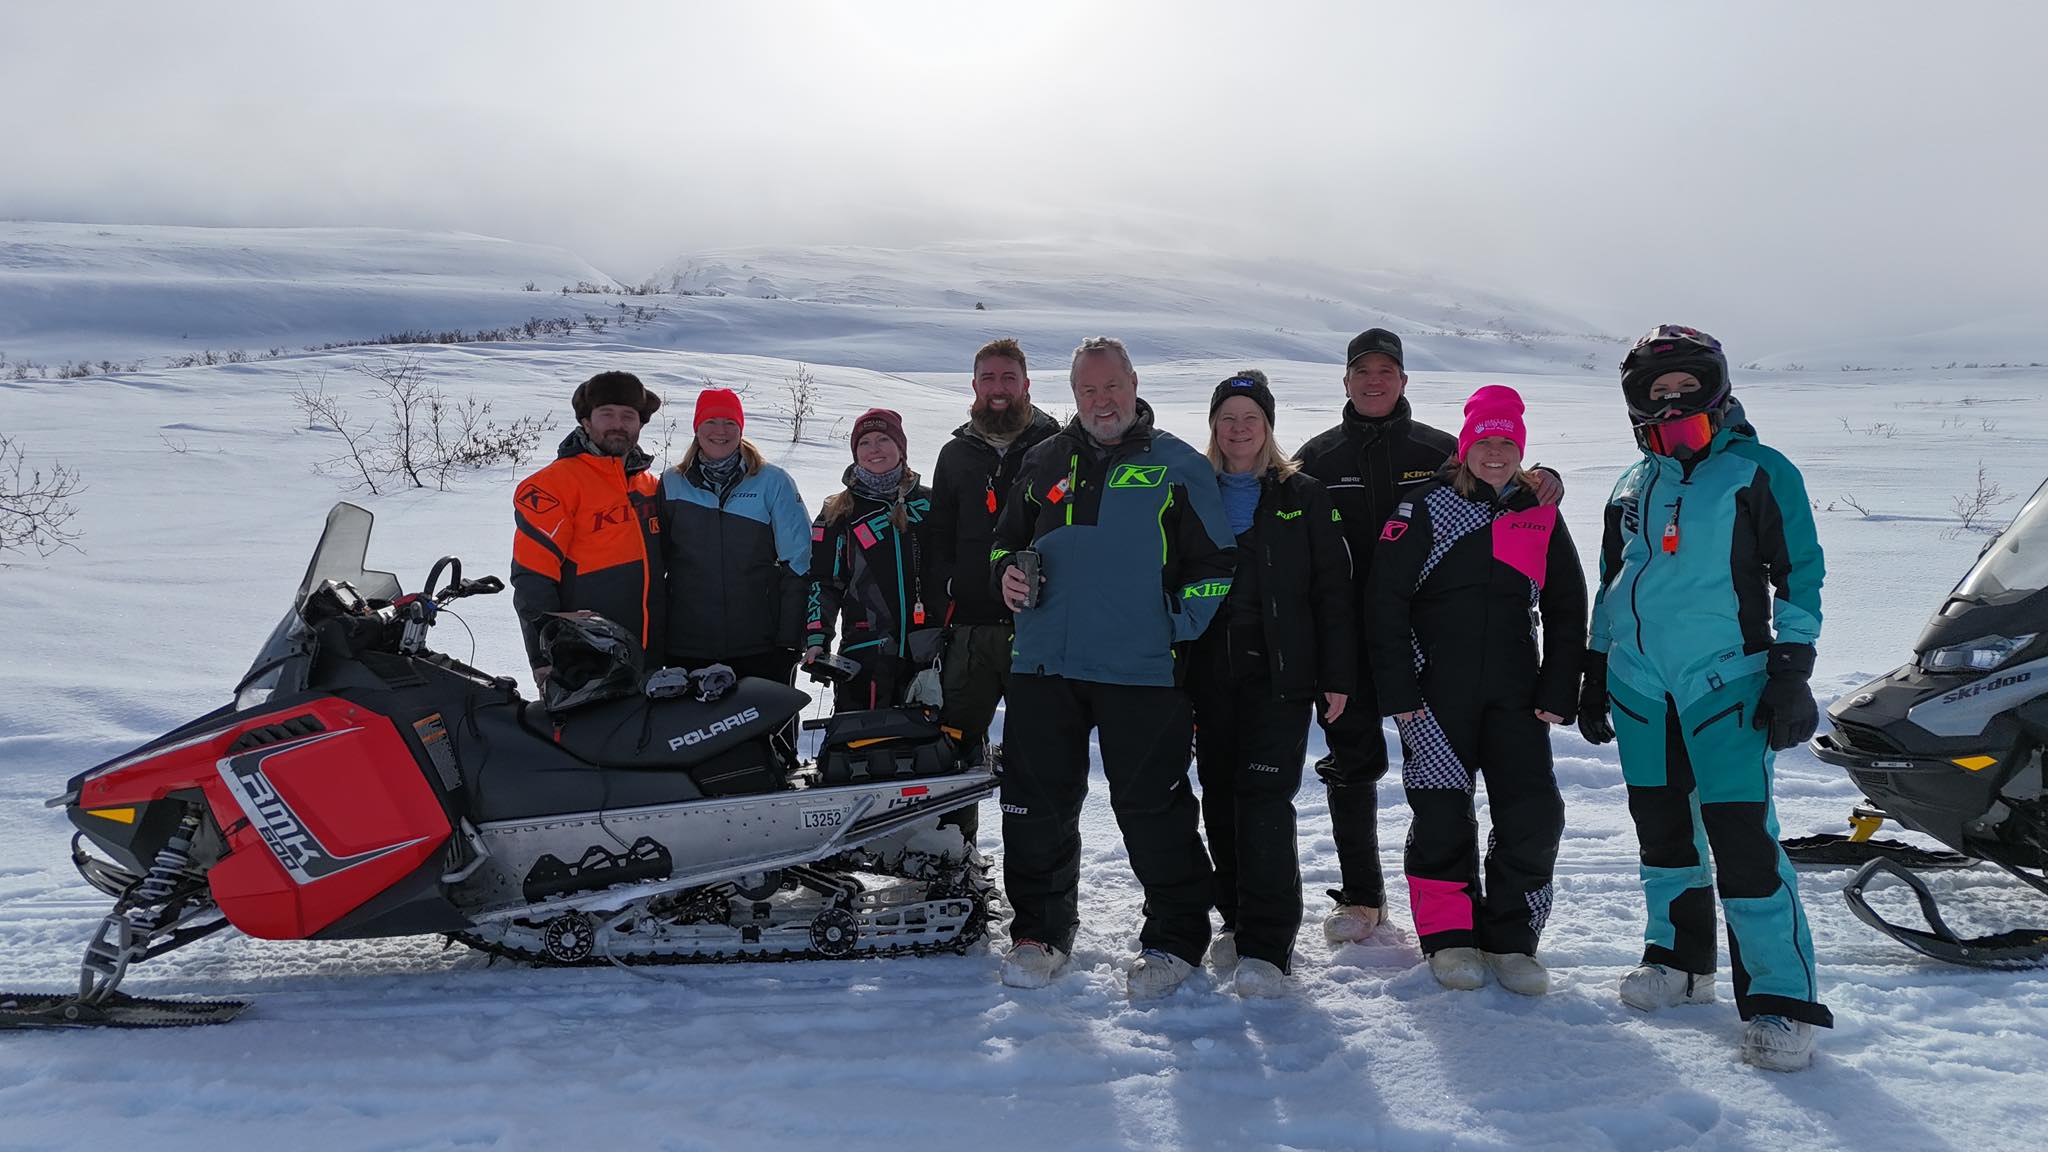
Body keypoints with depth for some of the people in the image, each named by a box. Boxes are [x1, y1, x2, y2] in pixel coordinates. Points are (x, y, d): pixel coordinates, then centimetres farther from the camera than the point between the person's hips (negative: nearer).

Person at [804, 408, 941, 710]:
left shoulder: (929, 502, 12)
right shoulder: (838, 513, 9)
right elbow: (822, 580, 9)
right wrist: (816, 639, -3)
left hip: (931, 653, 1)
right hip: (866, 651, -1)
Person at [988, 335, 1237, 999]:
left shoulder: (1177, 467, 4)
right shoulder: (1044, 463, 14)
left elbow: (1213, 564, 2)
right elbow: (1008, 539, 26)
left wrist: (1174, 630, -8)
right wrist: (1008, 574, 4)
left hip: (1141, 671, -4)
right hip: (1043, 665, 4)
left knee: (1153, 810, -1)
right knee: (1037, 807, 8)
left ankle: (1175, 939, 15)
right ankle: (1040, 931, 24)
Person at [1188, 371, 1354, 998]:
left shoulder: (1303, 497, 4)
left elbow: (1333, 589, 2)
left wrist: (1336, 675, -3)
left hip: (1280, 671, -3)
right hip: (1211, 672, 4)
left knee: (1265, 797, -11)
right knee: (1221, 798, 8)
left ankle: (1266, 945, -7)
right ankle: (1237, 919, 24)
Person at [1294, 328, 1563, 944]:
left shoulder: (1440, 451, 6)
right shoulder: (1317, 458, 7)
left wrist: (1544, 481, -14)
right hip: (1345, 638, 1)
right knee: (1352, 767, 7)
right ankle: (1361, 895, 21)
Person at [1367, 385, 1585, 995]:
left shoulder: (1542, 516, 10)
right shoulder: (1425, 507, 0)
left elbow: (1567, 612, 14)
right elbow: (1386, 600, -3)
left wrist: (1558, 694, 5)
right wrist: (1399, 691, -9)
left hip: (1514, 692, 3)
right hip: (1435, 689, -2)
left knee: (1534, 814, -3)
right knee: (1443, 815, 1)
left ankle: (1510, 939, 13)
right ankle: (1449, 936, 17)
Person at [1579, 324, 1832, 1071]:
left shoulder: (1759, 472, -1)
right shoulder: (1633, 487, 14)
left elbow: (1799, 574, -2)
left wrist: (1792, 673, -10)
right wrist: (1595, 678, 17)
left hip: (1726, 678, -5)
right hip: (1639, 686, 5)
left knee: (1742, 835, -12)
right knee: (1661, 827, 12)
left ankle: (1780, 998, -6)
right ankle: (1680, 960, 28)